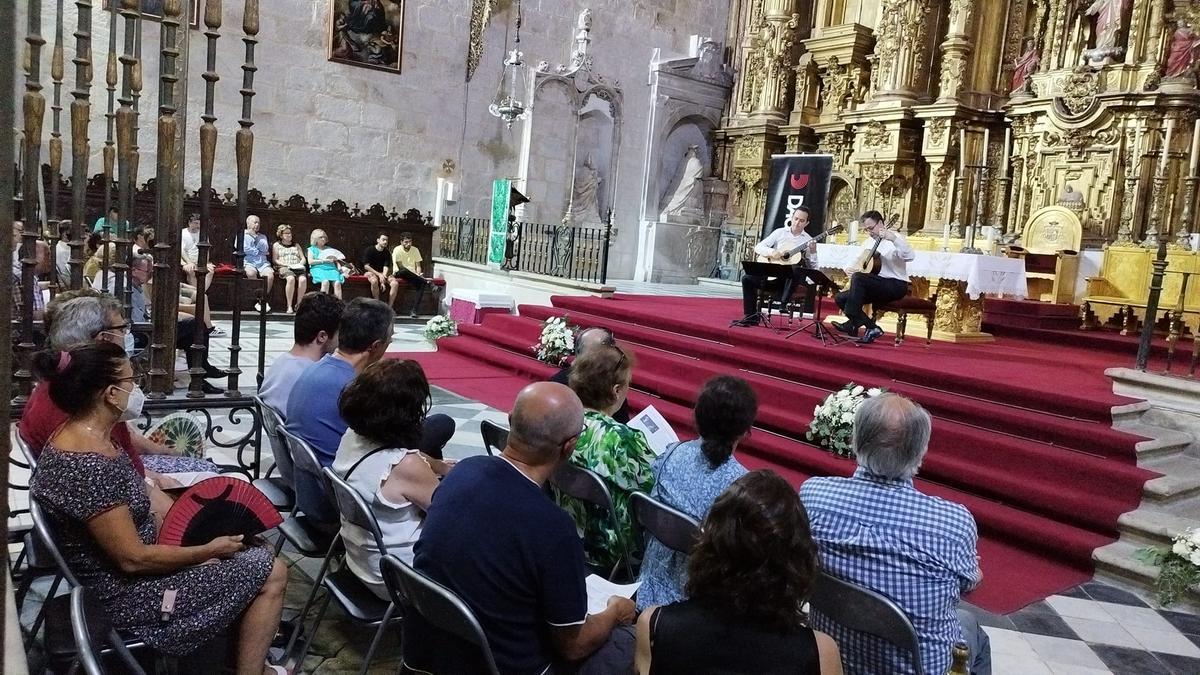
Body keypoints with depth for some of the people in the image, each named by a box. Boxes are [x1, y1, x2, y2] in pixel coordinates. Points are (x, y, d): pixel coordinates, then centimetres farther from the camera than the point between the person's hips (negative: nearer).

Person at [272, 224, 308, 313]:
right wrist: (287, 264, -9)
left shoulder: (296, 245, 30)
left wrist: (300, 264, -2)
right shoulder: (276, 245, 20)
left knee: (303, 279, -33)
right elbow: (275, 260, 7)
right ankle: (289, 306, -34)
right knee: (291, 279, -38)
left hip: (298, 268, 3)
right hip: (284, 267, -3)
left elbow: (303, 258, 21)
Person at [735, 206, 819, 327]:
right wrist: (772, 252, -16)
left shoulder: (809, 241, 3)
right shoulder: (780, 232, 8)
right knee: (748, 279, -19)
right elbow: (758, 247, 3)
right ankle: (751, 316, -14)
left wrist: (813, 252, -21)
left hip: (789, 279, -2)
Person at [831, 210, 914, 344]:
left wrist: (893, 238, -42)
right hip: (877, 286, 8)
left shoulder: (895, 238, -10)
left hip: (896, 285, -8)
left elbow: (911, 257, -29)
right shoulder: (868, 241, 13)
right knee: (841, 298, -6)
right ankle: (872, 328, -10)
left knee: (857, 277, -29)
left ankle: (853, 324, -24)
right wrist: (849, 269, -1)